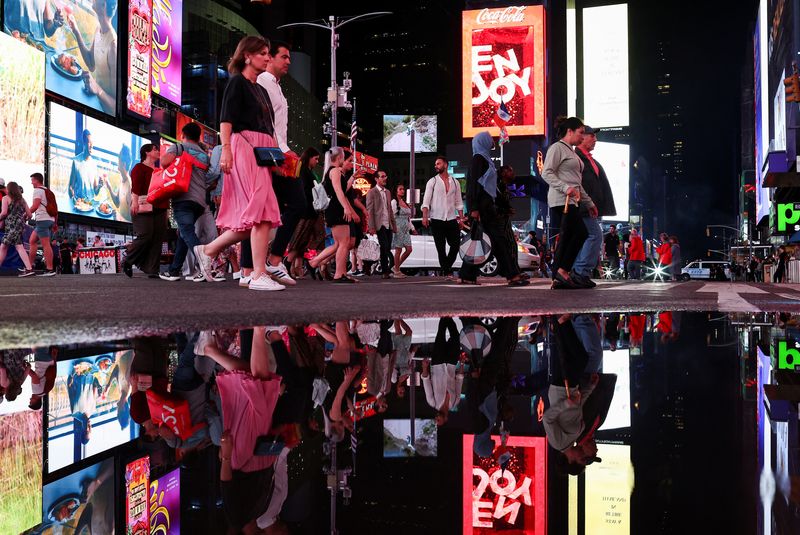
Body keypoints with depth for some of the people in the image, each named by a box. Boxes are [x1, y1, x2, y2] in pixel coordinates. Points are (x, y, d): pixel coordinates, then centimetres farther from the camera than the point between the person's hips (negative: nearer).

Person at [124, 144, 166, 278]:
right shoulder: (139, 168, 2)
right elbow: (135, 187, -12)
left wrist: (166, 209, 23)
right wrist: (135, 202, -26)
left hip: (159, 209, 8)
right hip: (143, 207, -7)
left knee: (157, 240, 0)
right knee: (145, 236, -15)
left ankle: (153, 271, 0)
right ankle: (127, 263, 3)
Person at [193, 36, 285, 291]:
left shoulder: (261, 90, 27)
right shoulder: (237, 82, 3)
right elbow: (226, 119, -8)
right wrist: (226, 148, -21)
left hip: (262, 152, 9)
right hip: (244, 146, -8)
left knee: (250, 214, 4)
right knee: (262, 210, -17)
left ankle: (208, 250, 17)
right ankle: (259, 275, -18)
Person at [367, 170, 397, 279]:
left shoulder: (388, 192, 20)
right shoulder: (372, 192, -1)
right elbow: (369, 211, -7)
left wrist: (394, 225, 16)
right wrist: (371, 227, -15)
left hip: (388, 225, 6)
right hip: (379, 225, -6)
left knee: (386, 248, 5)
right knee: (385, 248, -12)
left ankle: (385, 271, 12)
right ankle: (385, 271, -7)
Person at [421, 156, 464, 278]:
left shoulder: (455, 182, 11)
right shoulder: (432, 182, 3)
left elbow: (459, 202, 13)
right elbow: (426, 200, -3)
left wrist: (461, 217, 6)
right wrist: (424, 216, -14)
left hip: (452, 219, 2)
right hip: (437, 219, -2)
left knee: (456, 244, -2)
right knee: (441, 248, 0)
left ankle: (446, 267, 16)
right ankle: (446, 271, 8)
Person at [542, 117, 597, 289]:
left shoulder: (572, 152, 26)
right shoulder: (557, 148, -3)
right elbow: (546, 173, -13)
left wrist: (589, 203, 26)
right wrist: (565, 188, -25)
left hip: (572, 201, 9)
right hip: (562, 200, -9)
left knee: (567, 237, 5)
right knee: (581, 234, -14)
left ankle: (558, 278, 4)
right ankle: (562, 271, -11)